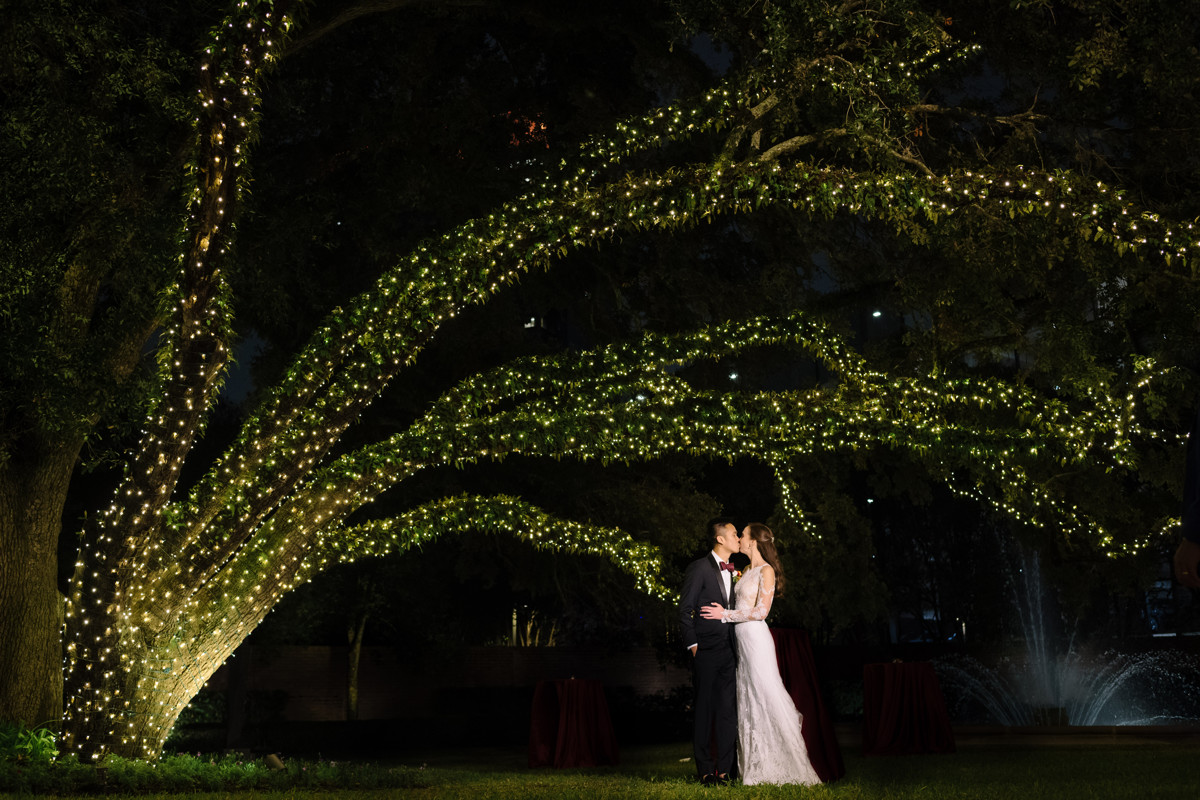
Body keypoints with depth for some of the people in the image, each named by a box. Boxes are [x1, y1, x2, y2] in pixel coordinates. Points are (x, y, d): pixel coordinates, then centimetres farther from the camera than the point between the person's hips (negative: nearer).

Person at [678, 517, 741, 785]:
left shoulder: (732, 571, 14)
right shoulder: (700, 568, -7)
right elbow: (685, 609, -7)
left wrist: (736, 645, 9)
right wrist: (692, 644, -9)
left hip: (728, 651, 6)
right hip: (706, 651, -6)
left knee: (728, 710, 4)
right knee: (704, 710, 1)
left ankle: (724, 769, 9)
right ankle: (705, 770, 8)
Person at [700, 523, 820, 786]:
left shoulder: (767, 571, -9)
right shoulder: (748, 570, 16)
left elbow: (761, 611, -16)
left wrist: (726, 614, -15)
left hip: (756, 638, -9)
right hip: (742, 639, 9)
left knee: (766, 697, -7)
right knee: (748, 702, 7)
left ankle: (786, 766, -1)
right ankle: (758, 768, 11)